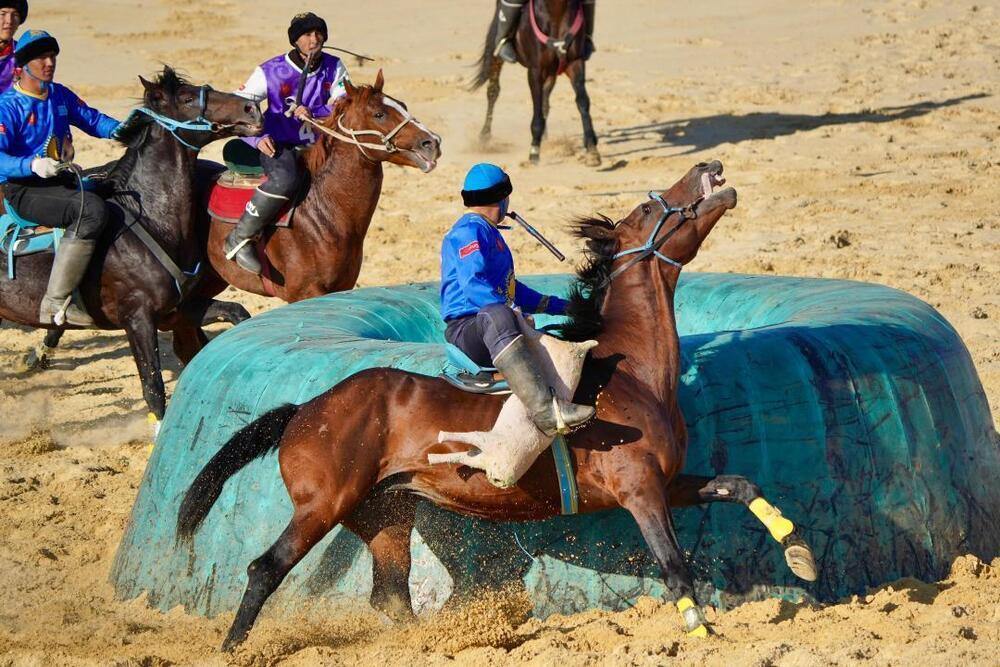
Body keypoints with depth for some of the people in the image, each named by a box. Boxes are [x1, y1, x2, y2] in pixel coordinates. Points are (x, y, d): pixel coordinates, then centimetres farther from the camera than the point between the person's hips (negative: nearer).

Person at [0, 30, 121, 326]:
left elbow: (92, 120, 20)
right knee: (92, 209, -32)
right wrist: (33, 165, -41)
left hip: (60, 180, 9)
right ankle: (55, 302, -34)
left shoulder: (60, 96, 10)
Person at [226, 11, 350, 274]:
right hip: (278, 145, -5)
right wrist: (257, 137, -21)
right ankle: (239, 240, -25)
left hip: (317, 145, 5)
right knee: (285, 179, -36)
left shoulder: (334, 68, 3)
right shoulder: (271, 71, -7)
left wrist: (313, 114, -25)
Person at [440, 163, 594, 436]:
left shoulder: (488, 232, 25)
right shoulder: (469, 231, -8)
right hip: (467, 329, -12)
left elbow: (511, 289, 36)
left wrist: (559, 306, 34)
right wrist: (514, 312, -32)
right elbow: (474, 286, -24)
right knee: (497, 317, -45)